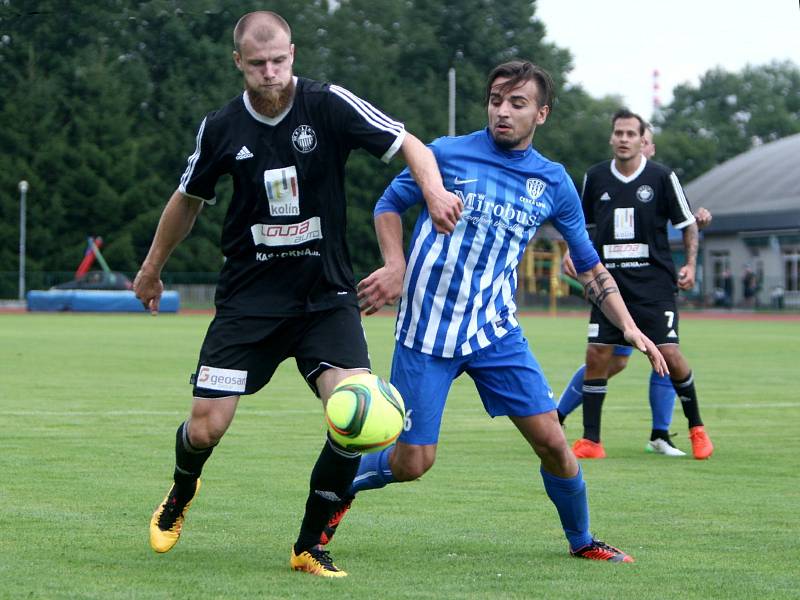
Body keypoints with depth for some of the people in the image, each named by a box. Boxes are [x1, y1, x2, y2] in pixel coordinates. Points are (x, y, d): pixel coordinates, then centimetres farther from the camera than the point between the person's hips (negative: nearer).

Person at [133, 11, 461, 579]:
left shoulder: (329, 105, -9)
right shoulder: (221, 128, -2)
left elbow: (409, 145, -10)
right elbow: (189, 199, 15)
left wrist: (434, 189, -32)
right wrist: (152, 269, 26)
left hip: (326, 293, -1)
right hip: (250, 295, 1)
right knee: (205, 428, -6)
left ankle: (310, 546, -1)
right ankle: (181, 495, 33)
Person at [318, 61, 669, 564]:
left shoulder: (554, 184, 5)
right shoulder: (448, 154, -4)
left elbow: (590, 267, 13)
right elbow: (389, 204, 8)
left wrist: (629, 327, 2)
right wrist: (396, 266, -9)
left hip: (497, 331, 3)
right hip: (427, 330, -3)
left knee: (552, 442, -3)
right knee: (412, 462, -4)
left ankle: (582, 542, 21)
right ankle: (342, 485, 27)